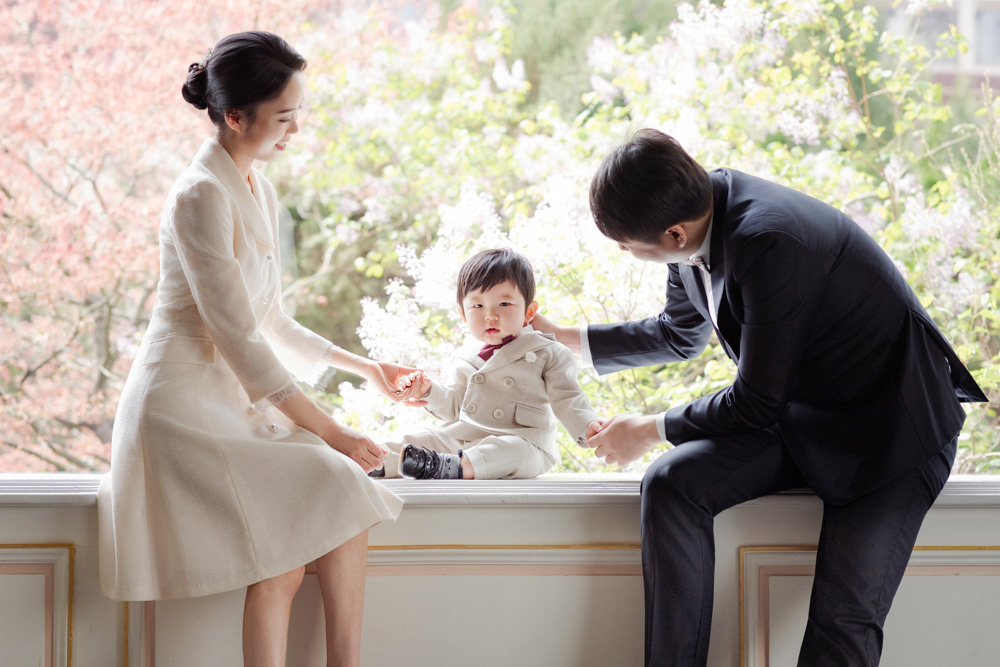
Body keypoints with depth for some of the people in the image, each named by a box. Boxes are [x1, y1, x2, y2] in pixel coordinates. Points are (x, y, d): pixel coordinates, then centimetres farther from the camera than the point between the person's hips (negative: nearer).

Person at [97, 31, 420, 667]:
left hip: (237, 399, 8)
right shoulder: (201, 197, -16)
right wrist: (328, 430, -18)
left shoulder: (259, 192, 13)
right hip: (185, 404, -8)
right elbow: (238, 337, -19)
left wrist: (362, 365, 18)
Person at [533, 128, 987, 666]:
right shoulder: (696, 209, -3)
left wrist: (649, 430, -7)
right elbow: (680, 336, 20)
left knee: (843, 619, -20)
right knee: (671, 483, -17)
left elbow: (756, 405, -22)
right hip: (798, 410, 8)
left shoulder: (769, 243, -31)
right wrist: (565, 339, 24)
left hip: (892, 423, -8)